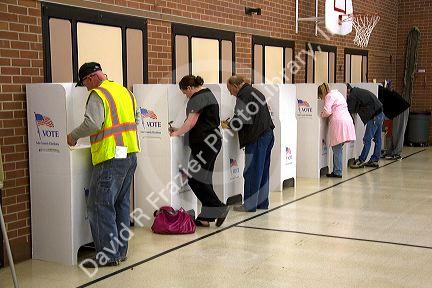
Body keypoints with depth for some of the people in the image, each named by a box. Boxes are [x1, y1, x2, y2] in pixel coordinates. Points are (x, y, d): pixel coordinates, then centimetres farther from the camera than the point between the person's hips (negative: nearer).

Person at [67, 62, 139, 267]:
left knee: (100, 206, -2)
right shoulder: (124, 91, 17)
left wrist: (73, 136, -8)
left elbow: (92, 123, -22)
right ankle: (120, 250, 22)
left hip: (111, 158, -9)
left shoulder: (98, 95, -10)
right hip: (130, 154, 9)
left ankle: (109, 254, -1)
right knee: (121, 204, 15)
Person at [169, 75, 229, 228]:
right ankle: (206, 217, 11)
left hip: (204, 143, -10)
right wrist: (179, 130, 23)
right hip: (214, 141, 10)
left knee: (194, 178, -6)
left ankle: (219, 208, -5)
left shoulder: (197, 98, -10)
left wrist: (176, 133, -2)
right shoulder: (209, 94, 22)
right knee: (205, 179, 10)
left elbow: (191, 122, -15)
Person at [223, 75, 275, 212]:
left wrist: (227, 125, 3)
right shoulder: (256, 92, 19)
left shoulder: (243, 96, -12)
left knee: (252, 172, -3)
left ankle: (249, 205, 2)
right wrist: (231, 123, 21)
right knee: (263, 170, 14)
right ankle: (262, 202, 21)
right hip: (268, 134, 10)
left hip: (257, 138, -10)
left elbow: (239, 120, -15)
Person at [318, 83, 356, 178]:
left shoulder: (329, 96, -4)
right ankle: (336, 171, 13)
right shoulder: (336, 93, 25)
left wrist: (321, 115, 4)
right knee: (338, 149, 12)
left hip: (338, 122, -9)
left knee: (337, 149, -4)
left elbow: (327, 111, -16)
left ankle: (337, 172, -2)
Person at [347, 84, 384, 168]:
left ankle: (361, 161, -2)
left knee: (367, 139, -6)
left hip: (374, 117, -10)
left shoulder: (353, 95, -9)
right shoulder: (358, 91, 20)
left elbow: (350, 110, -6)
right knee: (377, 139, 11)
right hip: (380, 115, 10)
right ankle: (375, 160, 17)